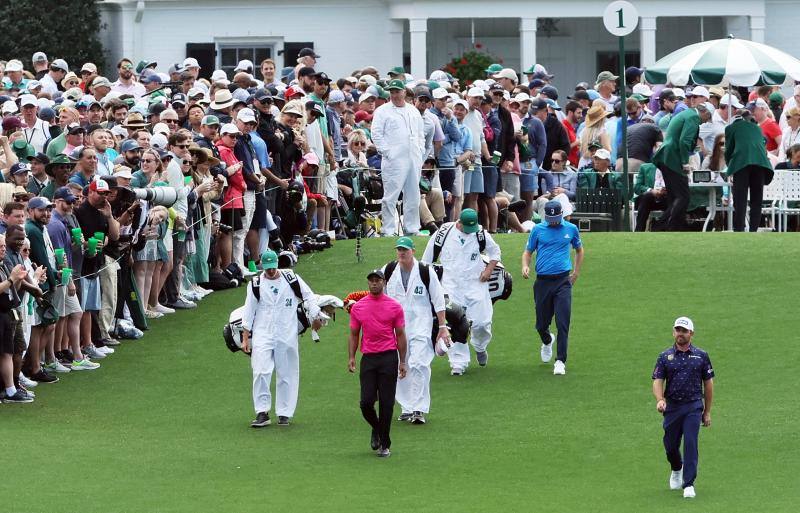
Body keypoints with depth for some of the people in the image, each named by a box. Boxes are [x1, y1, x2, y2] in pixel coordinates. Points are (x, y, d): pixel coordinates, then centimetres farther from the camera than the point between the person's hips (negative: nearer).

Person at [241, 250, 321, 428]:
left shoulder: (291, 280, 3)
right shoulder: (255, 285, 5)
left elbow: (308, 296, 7)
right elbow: (248, 312, 6)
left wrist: (315, 317, -3)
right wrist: (245, 338, 3)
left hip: (287, 335, 0)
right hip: (262, 335, 0)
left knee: (287, 374, 3)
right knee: (260, 373, -13)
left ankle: (284, 413, 10)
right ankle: (262, 412, -11)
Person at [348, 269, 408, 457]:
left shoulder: (395, 306, 3)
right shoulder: (358, 307, 8)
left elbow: (400, 335, 6)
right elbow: (354, 334, 13)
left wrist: (402, 362, 2)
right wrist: (351, 357, 1)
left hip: (389, 357, -2)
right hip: (368, 357, 2)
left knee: (386, 403, -2)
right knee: (366, 401, -5)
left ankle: (385, 445, 6)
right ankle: (376, 429, 25)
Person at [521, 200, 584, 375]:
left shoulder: (571, 229, 7)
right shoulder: (538, 229, 5)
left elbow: (579, 250, 22)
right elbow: (528, 251, 12)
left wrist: (576, 272, 14)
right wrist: (525, 266, -8)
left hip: (563, 281, -1)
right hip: (542, 281, 1)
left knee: (563, 323, -12)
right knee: (541, 324, 9)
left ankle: (560, 361, -9)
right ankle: (547, 341, 43)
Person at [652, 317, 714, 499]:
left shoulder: (701, 356, 5)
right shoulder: (665, 357, 6)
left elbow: (708, 383, 9)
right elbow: (657, 381, -1)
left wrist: (707, 412, 7)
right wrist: (660, 399, -22)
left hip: (693, 406, -2)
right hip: (672, 407, 2)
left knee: (690, 443, -14)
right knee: (670, 445, 9)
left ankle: (688, 484, -12)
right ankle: (677, 470, 41)